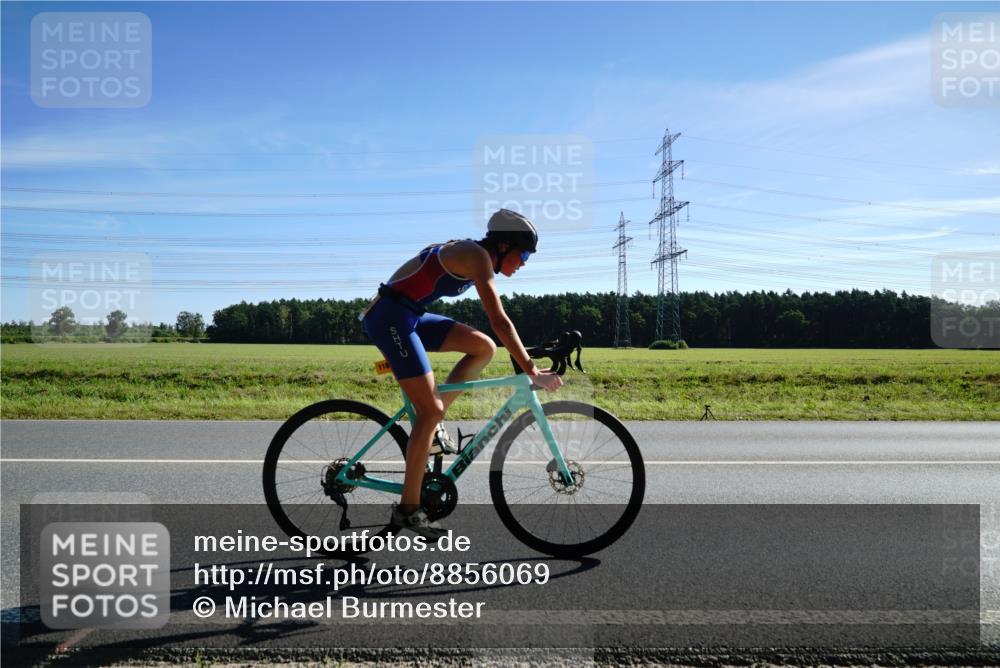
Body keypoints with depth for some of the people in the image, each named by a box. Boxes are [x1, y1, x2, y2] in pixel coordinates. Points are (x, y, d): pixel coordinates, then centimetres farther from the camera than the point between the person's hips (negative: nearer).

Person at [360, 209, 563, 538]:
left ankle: (431, 422, 7)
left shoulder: (473, 255, 13)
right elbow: (500, 322, -23)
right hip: (391, 316, -9)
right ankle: (408, 509, 0)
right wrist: (532, 372, -22)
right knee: (431, 410, -9)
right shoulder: (477, 256, -16)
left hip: (407, 316, 9)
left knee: (484, 347, 0)